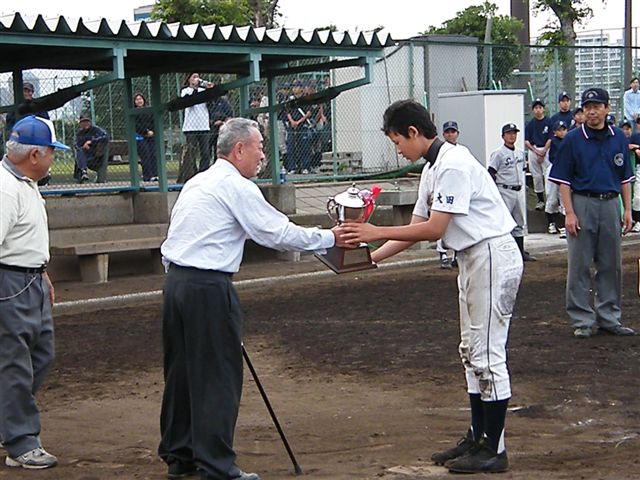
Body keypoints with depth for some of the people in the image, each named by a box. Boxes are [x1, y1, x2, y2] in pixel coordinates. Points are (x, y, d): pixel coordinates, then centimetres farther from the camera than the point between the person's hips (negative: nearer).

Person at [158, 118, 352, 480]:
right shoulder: (236, 187, -9)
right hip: (209, 287, -9)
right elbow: (279, 234, -11)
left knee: (181, 369, 15)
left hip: (176, 282, 9)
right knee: (219, 376, -3)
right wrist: (329, 238, -1)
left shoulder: (198, 182, 18)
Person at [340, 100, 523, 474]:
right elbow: (416, 228, 13)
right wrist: (372, 257, 4)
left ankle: (494, 451, 1)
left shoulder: (453, 164, -19)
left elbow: (434, 230, -21)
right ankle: (478, 439, 23)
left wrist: (377, 232, -18)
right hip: (473, 259, 11)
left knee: (488, 355, -6)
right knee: (471, 353, 14)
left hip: (493, 257, -11)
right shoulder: (433, 168, 13)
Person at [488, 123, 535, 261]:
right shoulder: (498, 154, -8)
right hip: (505, 191, -8)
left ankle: (521, 252, 17)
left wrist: (521, 185, 15)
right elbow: (491, 173, -11)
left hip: (518, 191, 8)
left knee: (519, 223, 11)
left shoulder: (520, 153, 13)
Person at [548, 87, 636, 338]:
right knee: (579, 266, 0)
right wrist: (569, 213, -11)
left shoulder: (618, 138, 7)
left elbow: (625, 177, 13)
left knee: (611, 265, 9)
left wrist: (627, 210, 7)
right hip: (582, 204, -3)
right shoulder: (573, 139, -3)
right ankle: (582, 320, 8)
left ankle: (609, 317, 19)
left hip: (610, 205, 4)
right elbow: (563, 180, -4)